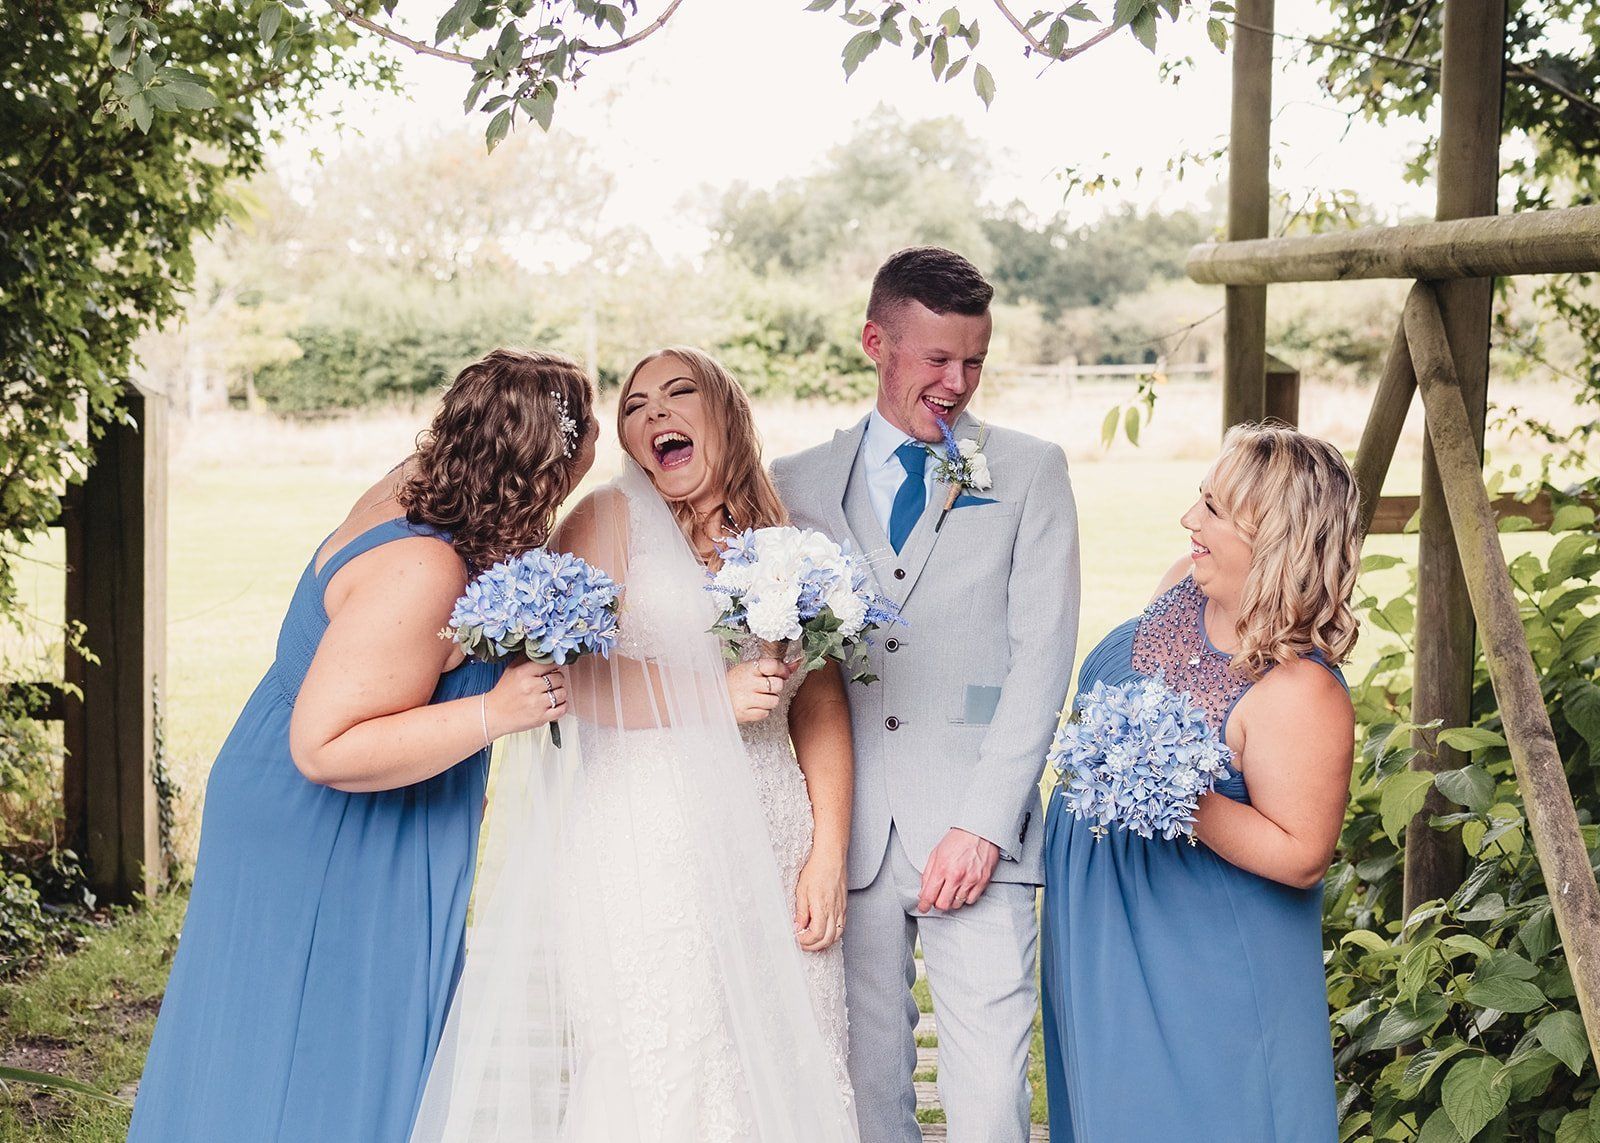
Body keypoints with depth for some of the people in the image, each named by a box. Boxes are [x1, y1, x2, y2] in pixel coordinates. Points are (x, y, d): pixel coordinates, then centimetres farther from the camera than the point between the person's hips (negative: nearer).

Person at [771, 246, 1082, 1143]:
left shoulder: (1029, 471, 6)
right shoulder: (802, 484, 11)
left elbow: (1042, 658, -1)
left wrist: (983, 824, -10)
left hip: (974, 833, -2)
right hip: (849, 831, 2)